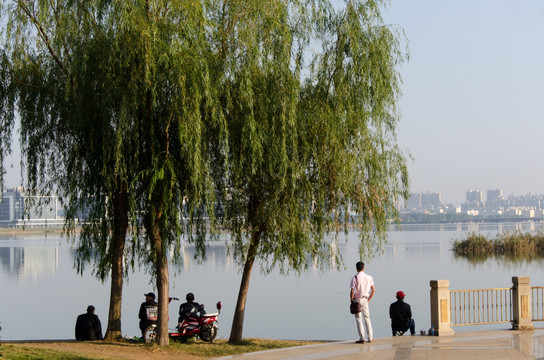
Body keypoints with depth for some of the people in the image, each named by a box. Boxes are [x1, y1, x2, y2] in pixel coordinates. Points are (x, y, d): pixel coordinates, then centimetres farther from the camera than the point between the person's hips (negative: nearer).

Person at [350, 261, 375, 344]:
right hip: (365, 299, 4)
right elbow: (373, 290, 5)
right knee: (367, 318, 12)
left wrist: (351, 300, -1)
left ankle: (362, 338, -3)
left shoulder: (354, 278, -11)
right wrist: (369, 299, 15)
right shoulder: (369, 277, 3)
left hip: (357, 299, -4)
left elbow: (352, 291, -14)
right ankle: (370, 337, 11)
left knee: (358, 319, 1)